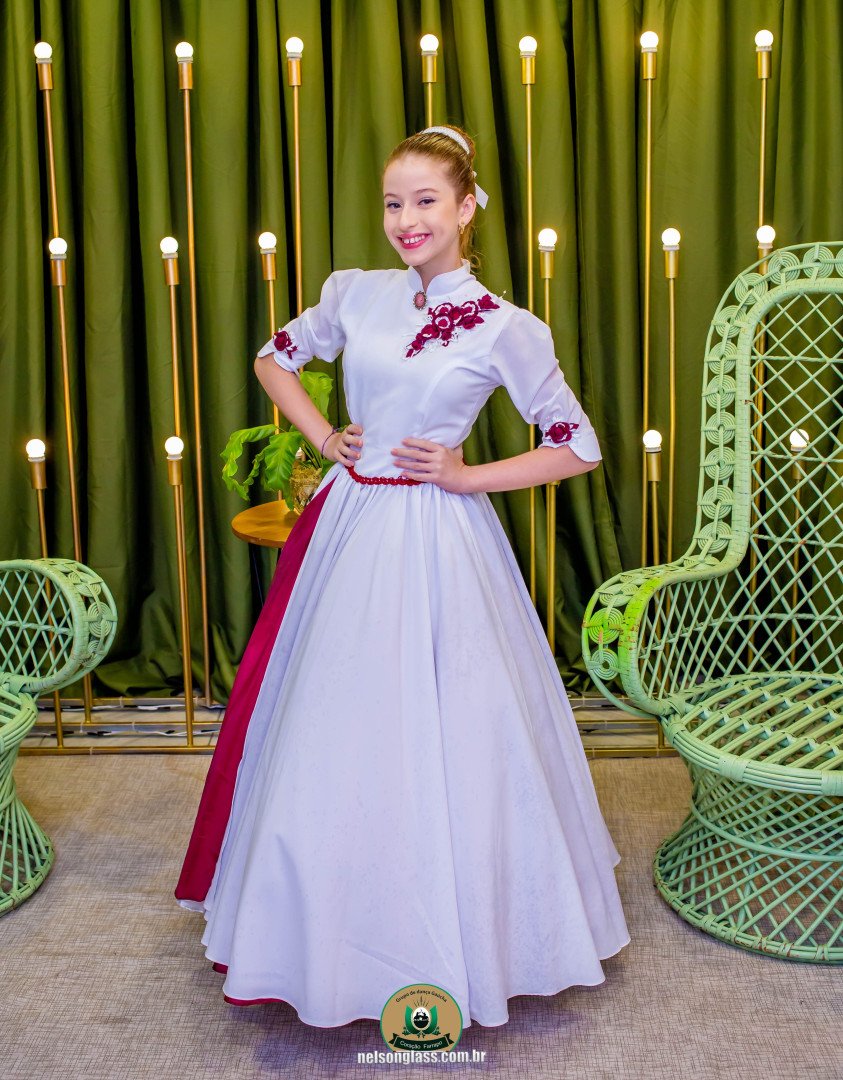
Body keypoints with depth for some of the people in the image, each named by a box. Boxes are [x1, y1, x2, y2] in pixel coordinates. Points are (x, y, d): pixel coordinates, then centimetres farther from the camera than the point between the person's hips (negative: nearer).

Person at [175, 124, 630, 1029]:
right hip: (348, 531, 4)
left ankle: (459, 940, 24)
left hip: (438, 541, -4)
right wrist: (321, 438, 6)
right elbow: (275, 358, 20)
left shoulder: (505, 330, -6)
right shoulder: (354, 293, 4)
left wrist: (468, 475, -8)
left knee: (443, 739, 1)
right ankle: (334, 935, 31)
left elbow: (578, 448, -1)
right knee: (330, 739, 11)